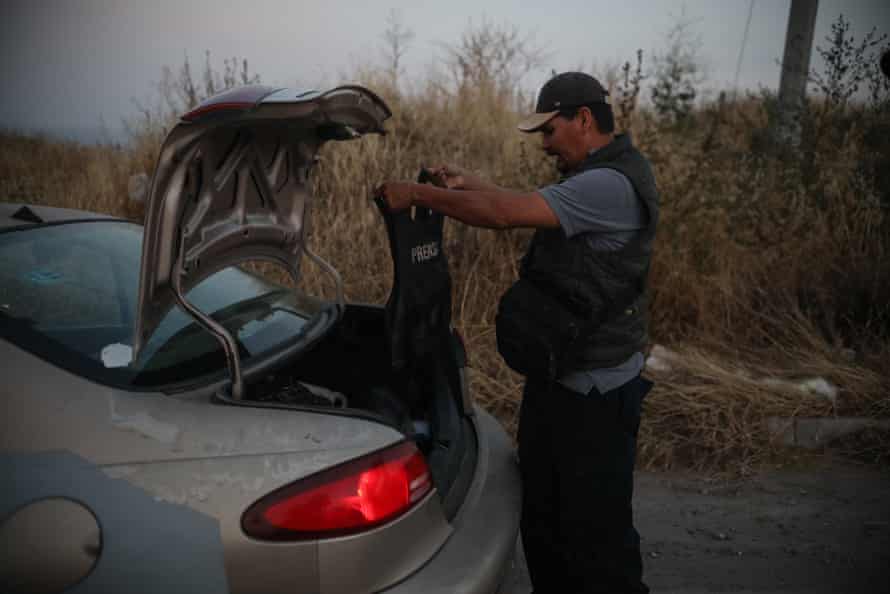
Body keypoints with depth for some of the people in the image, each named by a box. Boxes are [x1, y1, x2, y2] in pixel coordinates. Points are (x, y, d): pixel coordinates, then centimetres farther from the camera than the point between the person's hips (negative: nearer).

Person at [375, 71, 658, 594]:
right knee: (542, 515, 21)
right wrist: (467, 185, 16)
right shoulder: (597, 177, 11)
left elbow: (504, 213, -26)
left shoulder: (611, 184, -22)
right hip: (555, 376, 10)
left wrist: (417, 193, -16)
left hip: (594, 393, -10)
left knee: (596, 531, 4)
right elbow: (528, 204, 24)